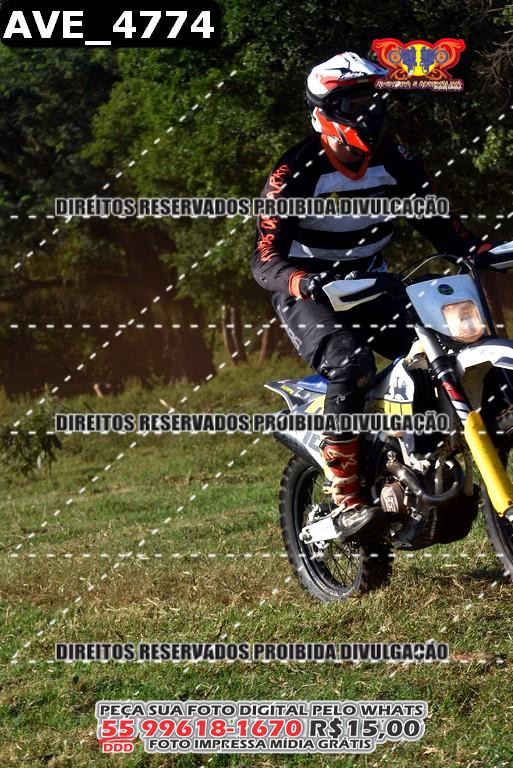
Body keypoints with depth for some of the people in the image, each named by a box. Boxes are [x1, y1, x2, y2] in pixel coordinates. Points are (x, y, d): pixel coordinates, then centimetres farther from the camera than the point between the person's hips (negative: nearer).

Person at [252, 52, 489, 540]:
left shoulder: (393, 160, 0)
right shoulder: (296, 174, -17)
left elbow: (435, 220, 4)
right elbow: (264, 261, -22)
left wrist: (475, 248, -17)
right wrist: (300, 281, -45)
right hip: (309, 296, -6)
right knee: (351, 367, -33)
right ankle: (346, 501, -29)